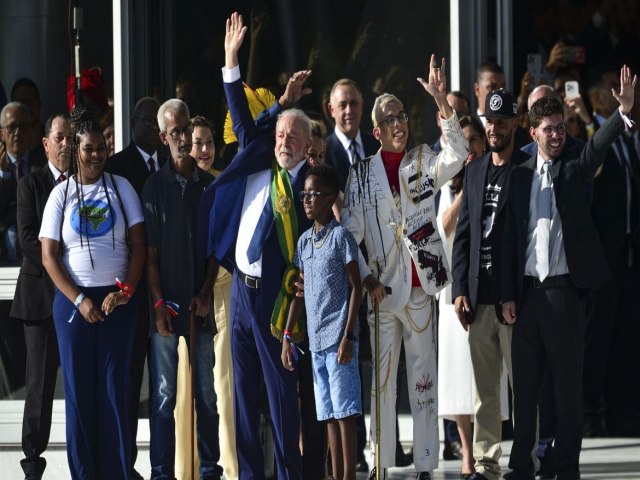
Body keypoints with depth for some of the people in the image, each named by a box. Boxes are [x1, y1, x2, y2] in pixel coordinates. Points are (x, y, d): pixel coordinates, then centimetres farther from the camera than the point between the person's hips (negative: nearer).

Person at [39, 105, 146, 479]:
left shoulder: (120, 188, 5)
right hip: (73, 301, 0)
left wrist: (125, 290, -10)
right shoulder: (61, 194, 4)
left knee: (116, 388, -2)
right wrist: (78, 300, -8)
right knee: (79, 388, 1)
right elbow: (49, 256, 0)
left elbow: (138, 244, 2)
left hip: (117, 299, 0)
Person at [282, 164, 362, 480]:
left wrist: (348, 336, -12)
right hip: (315, 339, 7)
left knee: (344, 410, -6)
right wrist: (287, 335, 12)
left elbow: (356, 287, -7)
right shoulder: (304, 241, 14)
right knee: (328, 414, 8)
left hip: (338, 338, -7)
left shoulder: (340, 236, -5)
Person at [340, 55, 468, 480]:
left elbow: (458, 154, -14)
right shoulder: (362, 173, 6)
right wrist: (365, 278, -9)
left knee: (424, 380, 3)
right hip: (380, 288, 0)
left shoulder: (424, 162, 6)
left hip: (420, 286, 0)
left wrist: (442, 102, -25)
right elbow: (350, 233, 3)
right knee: (380, 380, 3)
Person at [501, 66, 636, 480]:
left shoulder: (574, 170, 2)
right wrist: (508, 295, 5)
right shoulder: (521, 176, 9)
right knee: (524, 383, 8)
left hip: (563, 290, -3)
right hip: (527, 291, 3)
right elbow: (511, 238, 9)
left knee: (568, 383, 1)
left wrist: (624, 111, -36)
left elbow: (599, 146, -19)